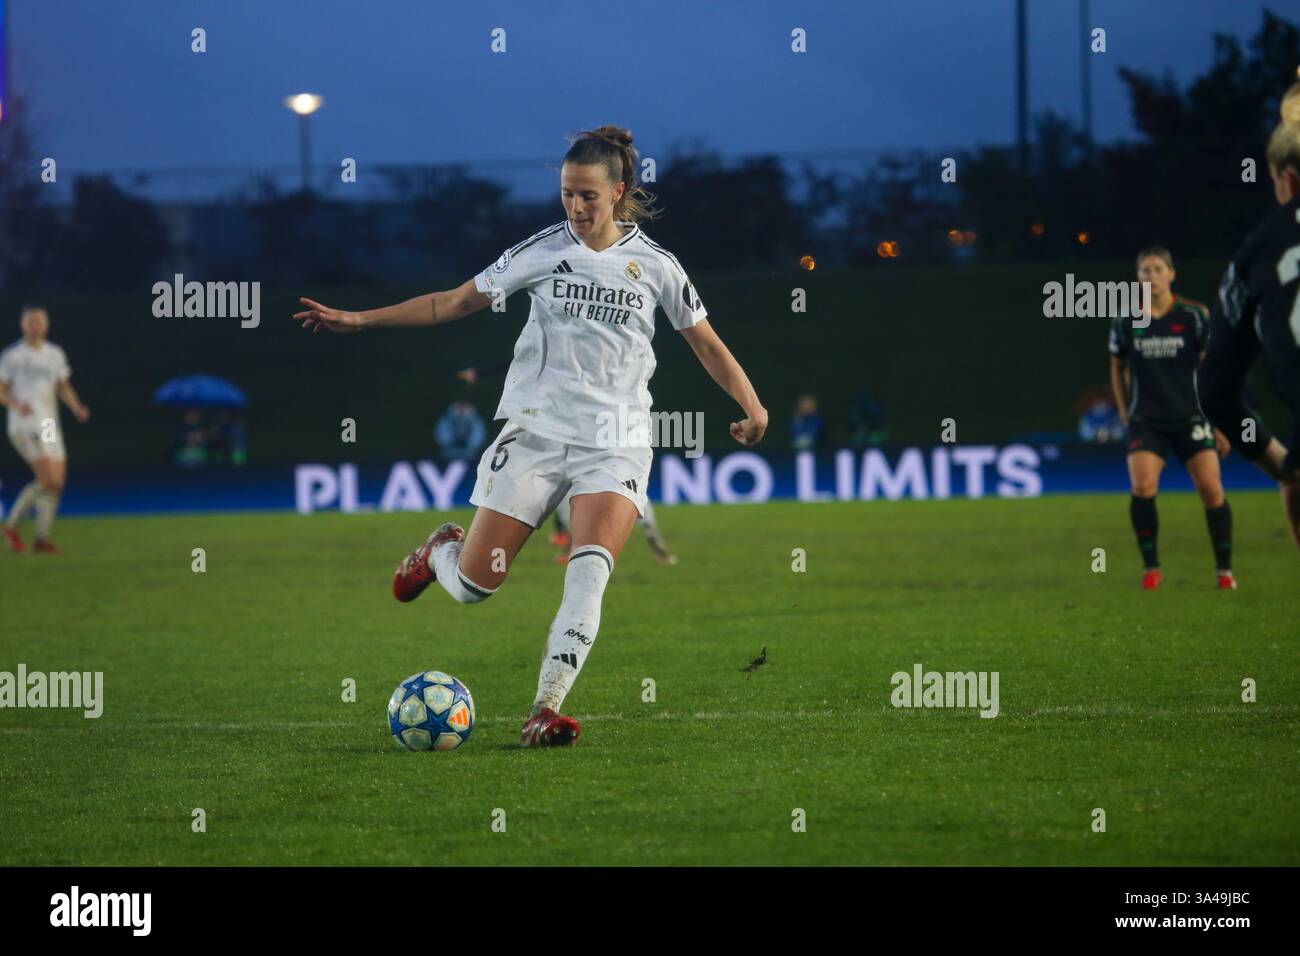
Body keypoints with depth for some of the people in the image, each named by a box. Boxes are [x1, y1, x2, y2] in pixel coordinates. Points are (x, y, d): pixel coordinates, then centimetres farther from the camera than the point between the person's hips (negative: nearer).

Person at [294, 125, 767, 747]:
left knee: (590, 573, -25)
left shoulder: (654, 264, 4)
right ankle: (441, 549, 37)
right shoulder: (544, 250, 3)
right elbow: (454, 303, 8)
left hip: (615, 443, -1)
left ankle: (545, 712, -24)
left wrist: (752, 405, -4)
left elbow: (706, 344, 12)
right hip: (535, 432, 1)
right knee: (471, 587, 0)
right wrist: (359, 320, 3)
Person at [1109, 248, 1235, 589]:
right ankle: (1151, 567, -4)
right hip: (1146, 420, 1)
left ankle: (1224, 569, 5)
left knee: (1212, 490, -10)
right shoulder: (1125, 321, 2)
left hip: (1190, 417, -1)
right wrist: (1125, 413, 12)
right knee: (1142, 487, -19)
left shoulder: (1195, 316, -3)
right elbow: (1118, 368, 17)